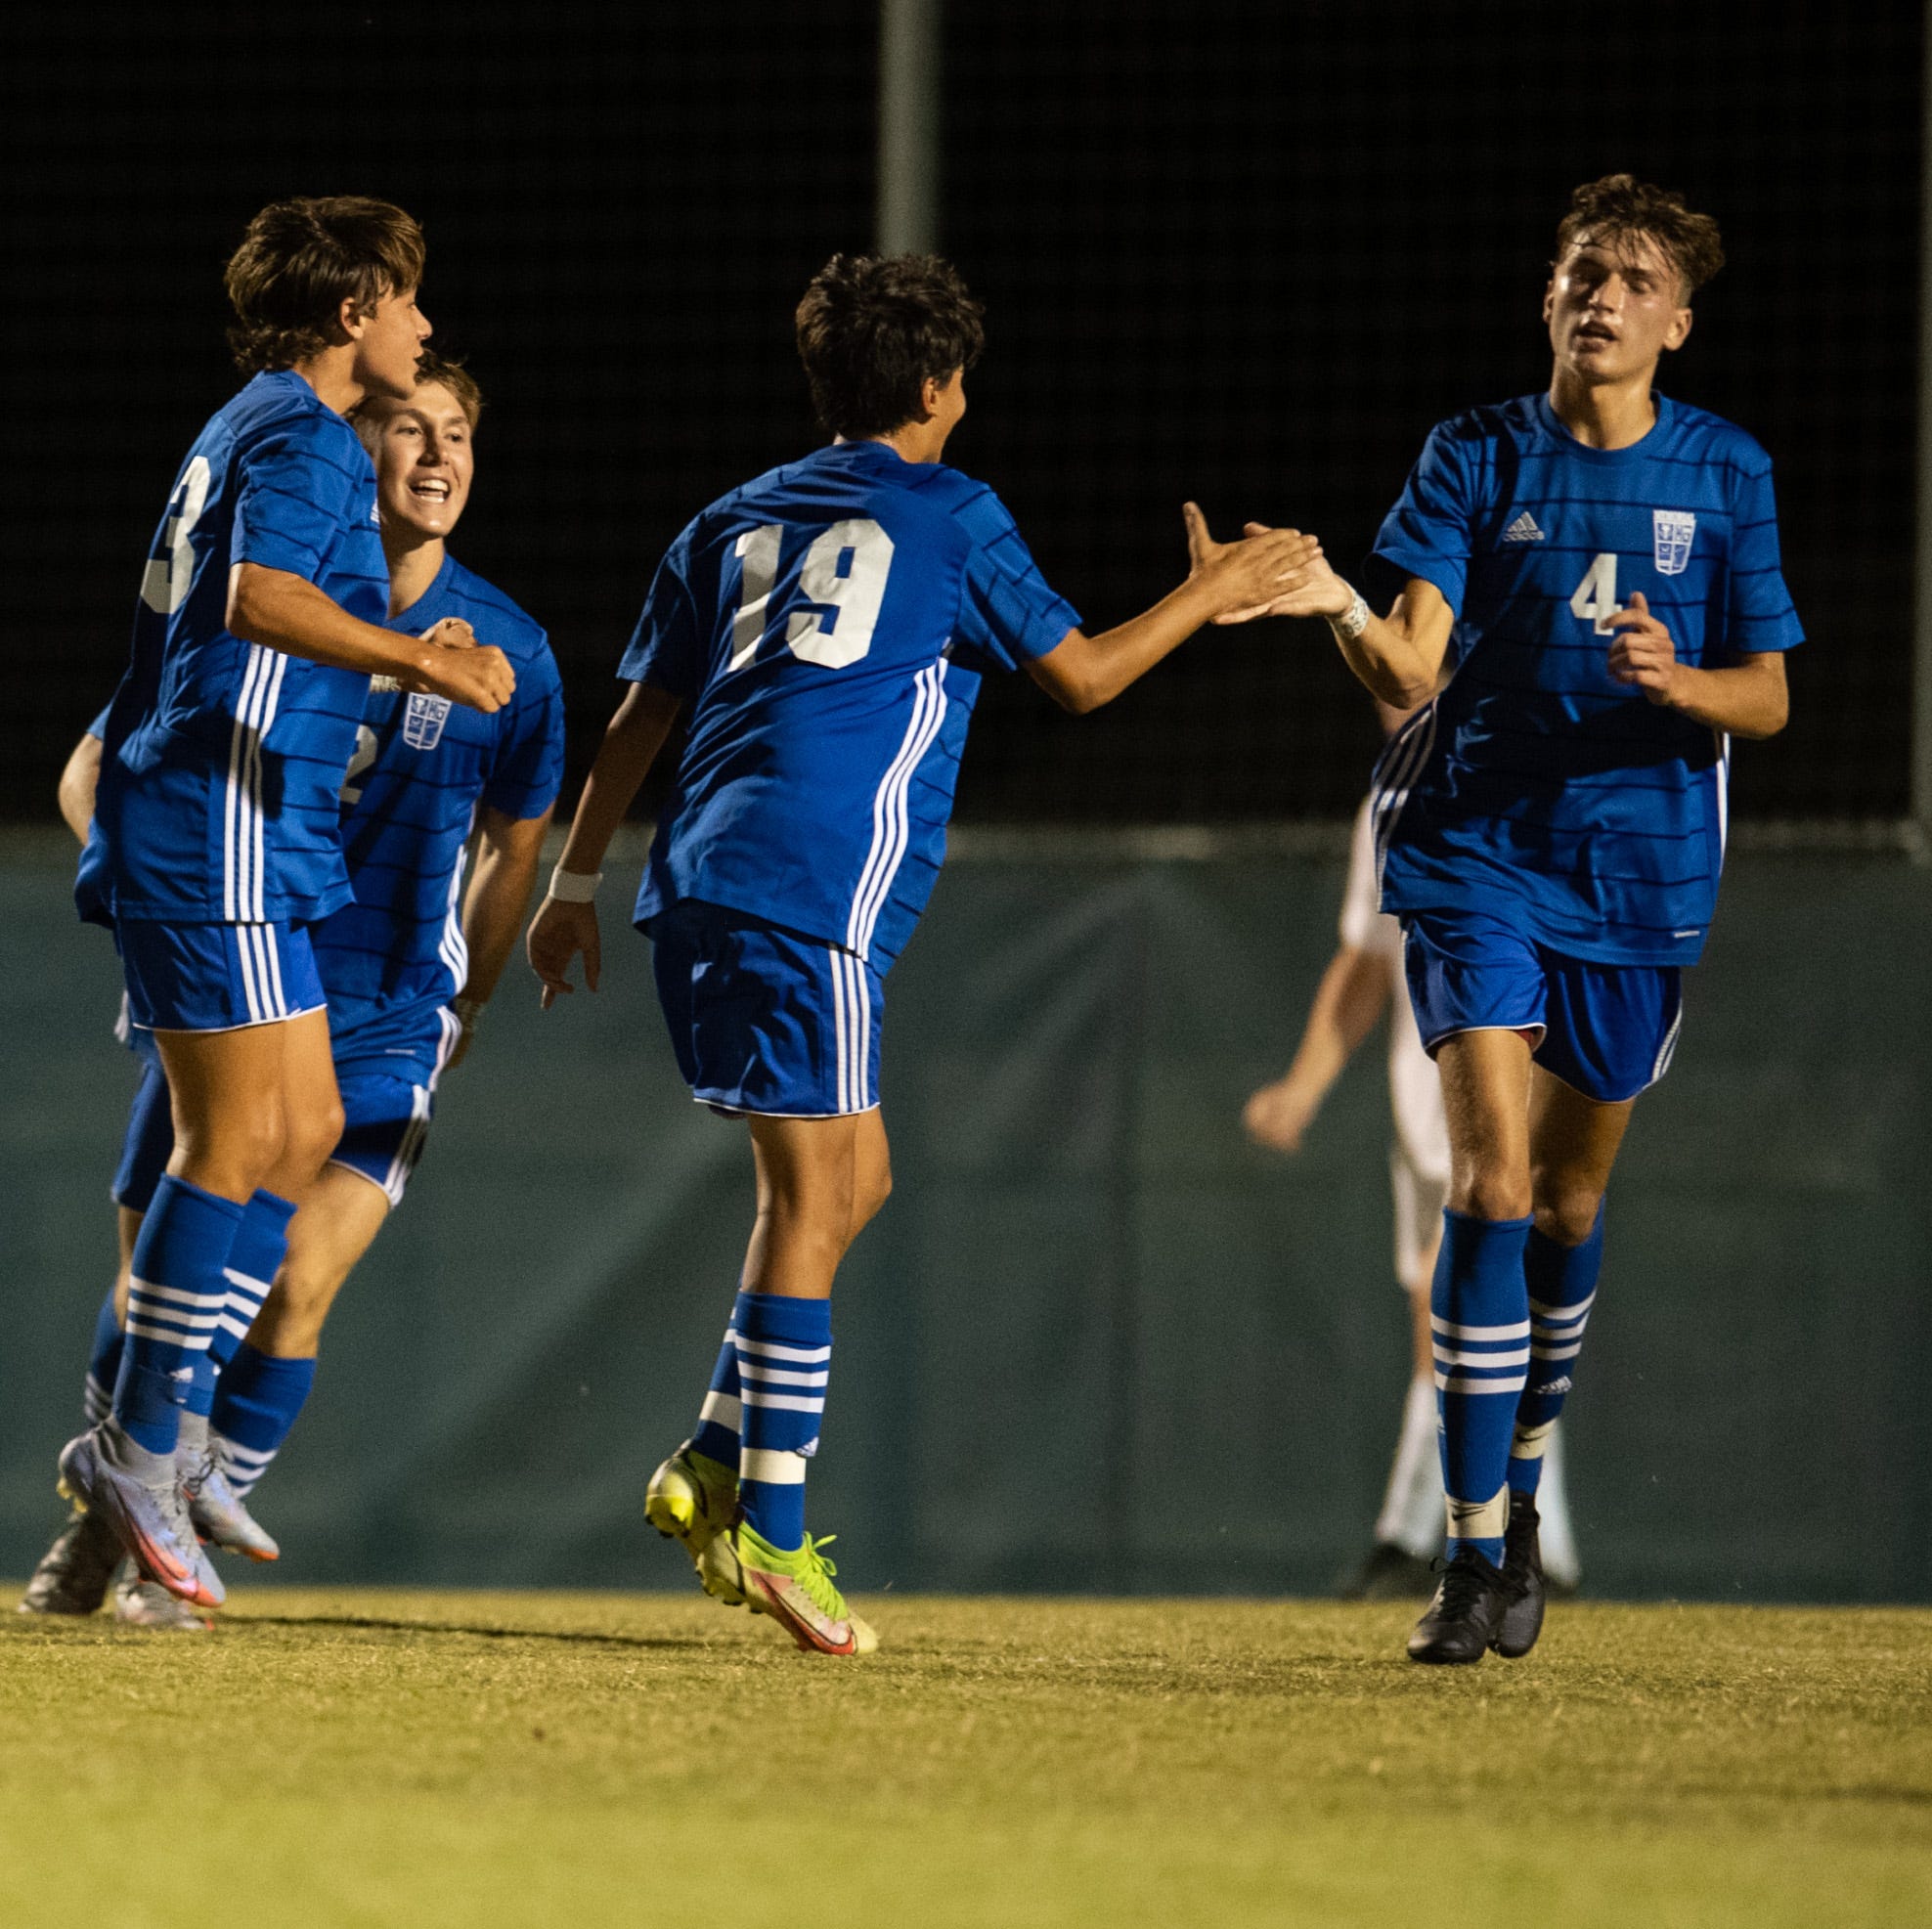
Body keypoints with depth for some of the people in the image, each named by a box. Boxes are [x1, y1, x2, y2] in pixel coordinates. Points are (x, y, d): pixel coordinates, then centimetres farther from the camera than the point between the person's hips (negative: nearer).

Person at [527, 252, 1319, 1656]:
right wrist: (1209, 593, 25)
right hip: (812, 894, -7)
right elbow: (1081, 675, 11)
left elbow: (641, 711, 21)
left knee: (854, 1175, 17)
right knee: (813, 1188, -7)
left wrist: (576, 882, 25)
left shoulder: (738, 521, 21)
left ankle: (719, 1462, 9)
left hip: (702, 889, 7)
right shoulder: (950, 518, 4)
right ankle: (769, 1530, -12)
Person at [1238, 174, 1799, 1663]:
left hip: (1641, 869, 2)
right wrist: (1343, 610, -31)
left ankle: (1522, 1492, 35)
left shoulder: (1725, 474, 3)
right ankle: (1474, 1554, -15)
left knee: (1572, 1200, 12)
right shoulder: (1478, 456, 0)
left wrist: (1679, 683, -19)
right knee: (1493, 1177, -15)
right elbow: (1414, 662, -10)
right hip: (1476, 854, -2)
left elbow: (1768, 700, 3)